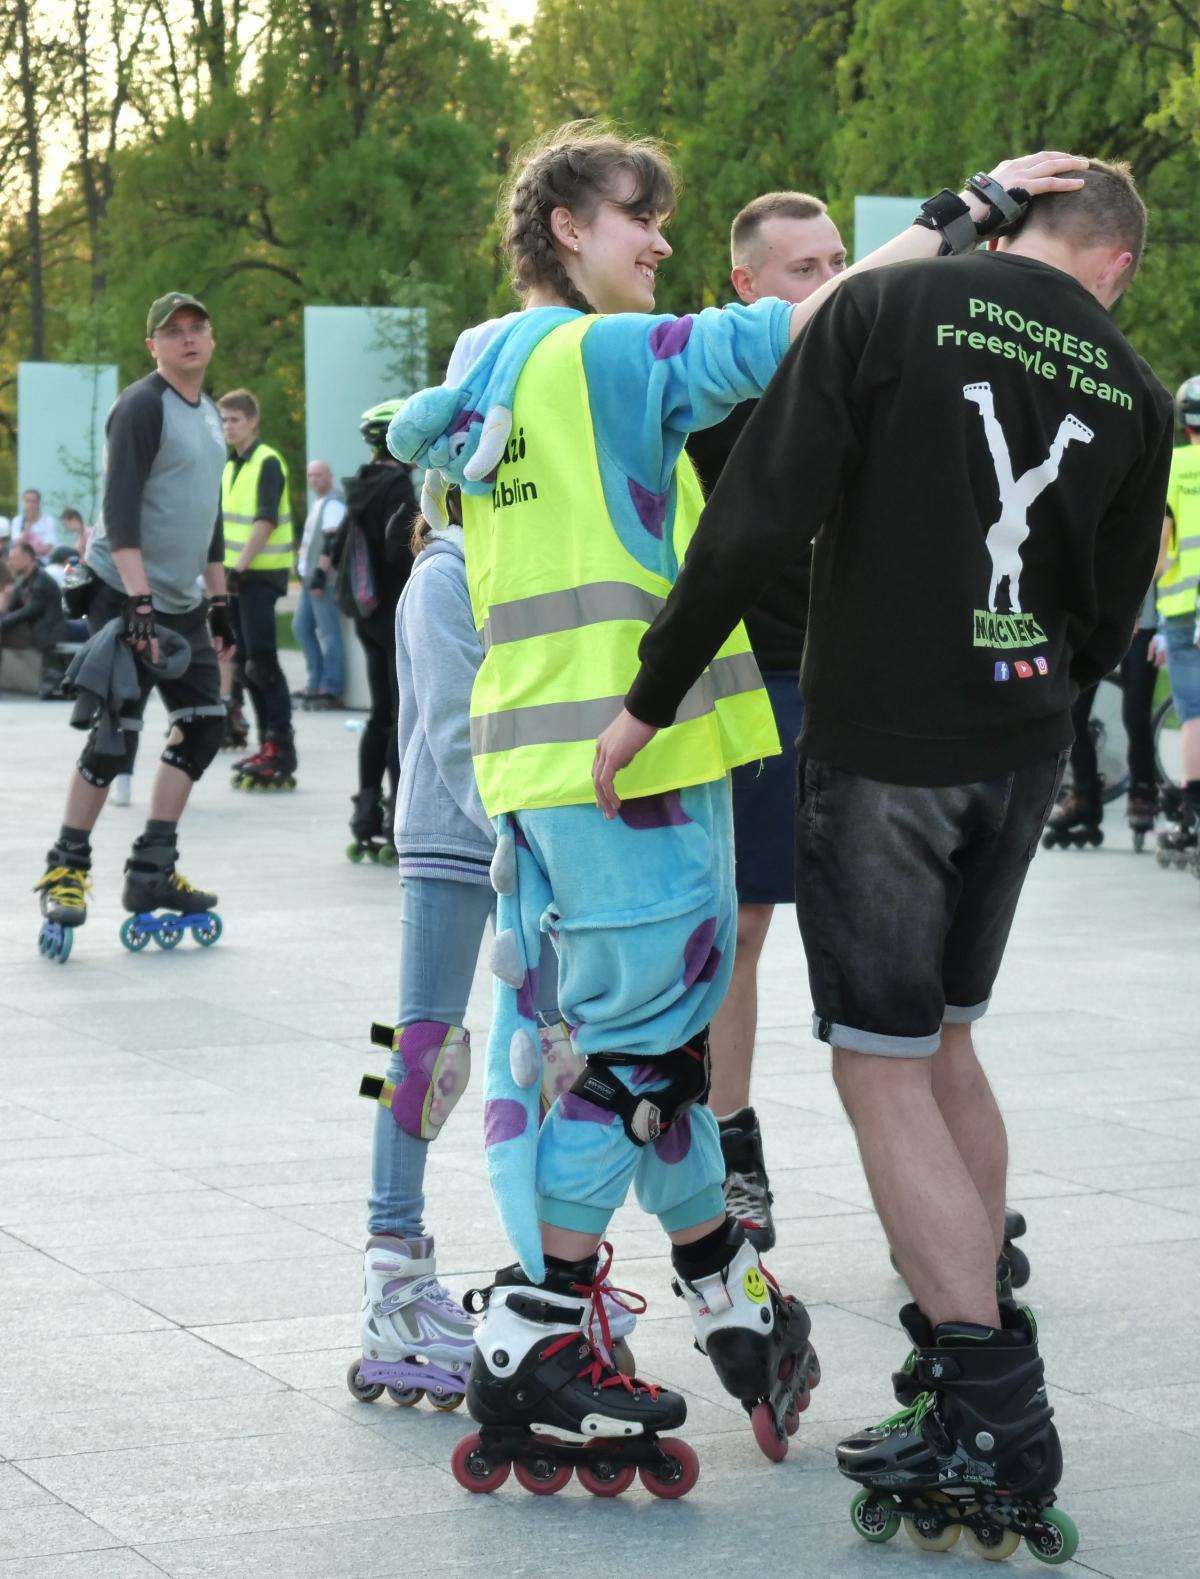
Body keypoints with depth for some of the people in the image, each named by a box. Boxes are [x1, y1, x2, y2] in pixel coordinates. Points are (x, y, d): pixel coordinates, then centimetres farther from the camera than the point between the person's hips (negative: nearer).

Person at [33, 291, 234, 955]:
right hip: (125, 594, -8)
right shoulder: (142, 406, -12)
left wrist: (219, 600, 21)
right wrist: (139, 600, -27)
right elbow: (119, 508, -20)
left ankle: (151, 873, 9)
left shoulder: (208, 414, 15)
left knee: (203, 723, 2)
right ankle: (65, 869, 5)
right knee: (114, 740, -9)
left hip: (181, 601, 8)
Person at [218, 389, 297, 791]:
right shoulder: (231, 466, 16)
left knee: (261, 660, -11)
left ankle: (281, 747, -9)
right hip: (237, 574, 9)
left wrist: (240, 567, -24)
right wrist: (226, 569, 14)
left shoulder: (267, 463, -10)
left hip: (262, 573, -9)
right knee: (246, 660, 9)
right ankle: (267, 743, 15)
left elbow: (266, 520, -19)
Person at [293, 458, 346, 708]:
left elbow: (331, 541, -21)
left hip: (325, 579, -11)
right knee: (301, 627, 14)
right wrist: (301, 563, 25)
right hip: (310, 577, 11)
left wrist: (321, 572, -25)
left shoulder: (333, 503, -12)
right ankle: (316, 682, 19)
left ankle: (330, 689, -8)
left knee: (328, 631, -8)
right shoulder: (317, 503, 19)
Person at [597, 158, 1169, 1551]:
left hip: (879, 744, -5)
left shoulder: (888, 307, -8)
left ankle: (1002, 1439, -5)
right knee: (941, 1043, 19)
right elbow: (1105, 625, 13)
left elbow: (756, 520, -15)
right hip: (1021, 751, 5)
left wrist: (649, 701, -8)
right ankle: (961, 1388, 24)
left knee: (883, 1071, -1)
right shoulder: (1132, 390, 5)